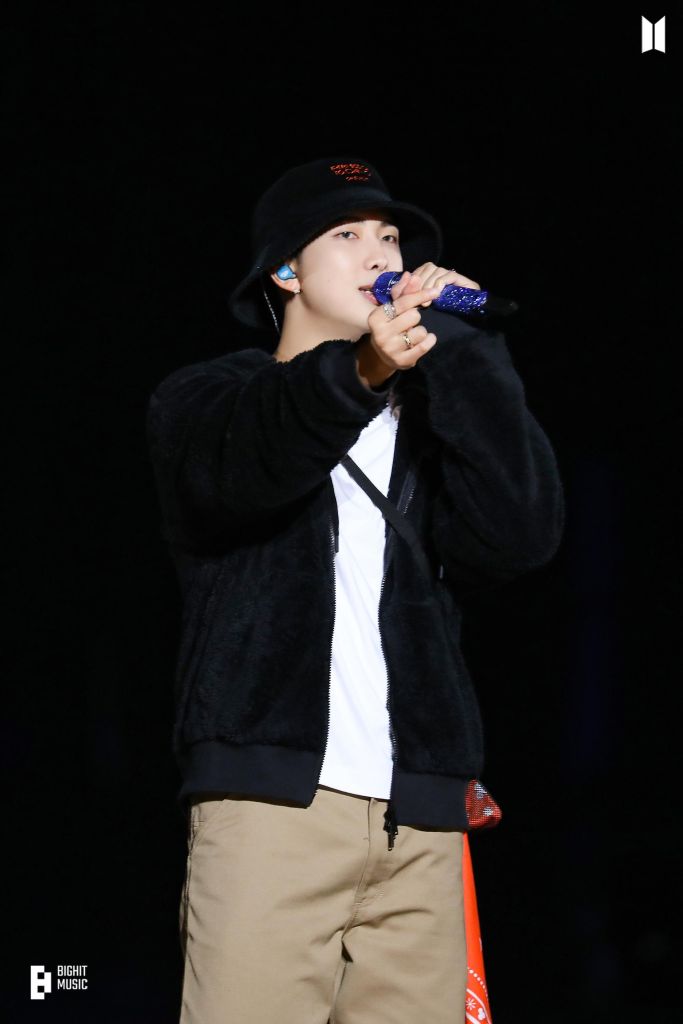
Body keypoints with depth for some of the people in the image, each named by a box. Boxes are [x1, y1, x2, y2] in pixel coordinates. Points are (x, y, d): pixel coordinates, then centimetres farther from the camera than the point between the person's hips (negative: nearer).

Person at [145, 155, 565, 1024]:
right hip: (274, 794, -3)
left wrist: (459, 346, 1)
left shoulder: (431, 420, 24)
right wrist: (357, 371, -33)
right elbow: (236, 463, -13)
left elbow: (522, 533, 3)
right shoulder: (206, 398, 14)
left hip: (420, 820, 3)